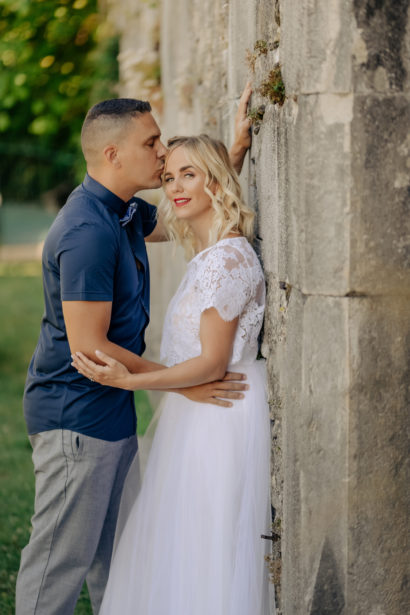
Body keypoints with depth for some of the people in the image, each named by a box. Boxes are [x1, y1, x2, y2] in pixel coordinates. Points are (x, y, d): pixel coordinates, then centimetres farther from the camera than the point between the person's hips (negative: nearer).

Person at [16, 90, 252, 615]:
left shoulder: (125, 214, 8)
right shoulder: (88, 231, -23)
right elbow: (88, 347, -24)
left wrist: (239, 147, 12)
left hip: (110, 413, 10)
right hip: (77, 418, -10)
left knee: (110, 552, 20)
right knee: (63, 556, 0)